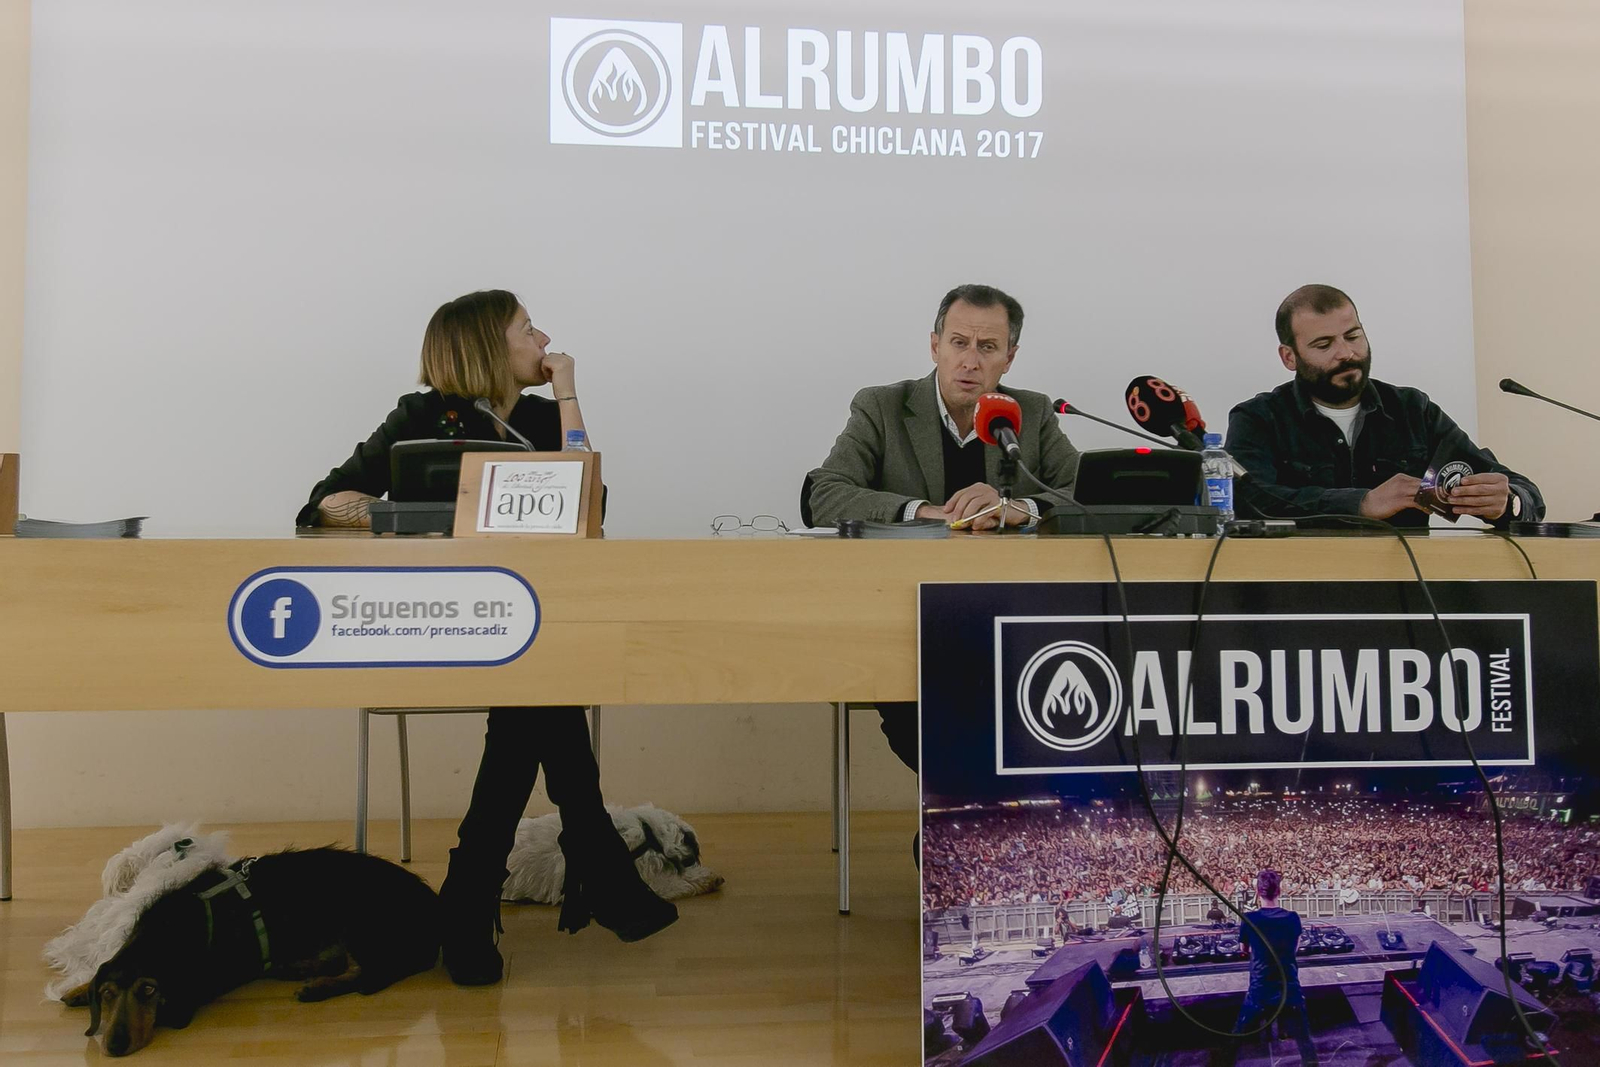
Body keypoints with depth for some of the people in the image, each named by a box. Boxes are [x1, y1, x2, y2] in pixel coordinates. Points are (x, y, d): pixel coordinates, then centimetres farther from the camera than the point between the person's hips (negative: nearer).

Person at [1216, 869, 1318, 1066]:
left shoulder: (1249, 918, -8)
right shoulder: (1292, 918, -4)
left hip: (1259, 991, -1)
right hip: (1289, 989, 1)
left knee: (1235, 1042, 13)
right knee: (1304, 1042, 13)